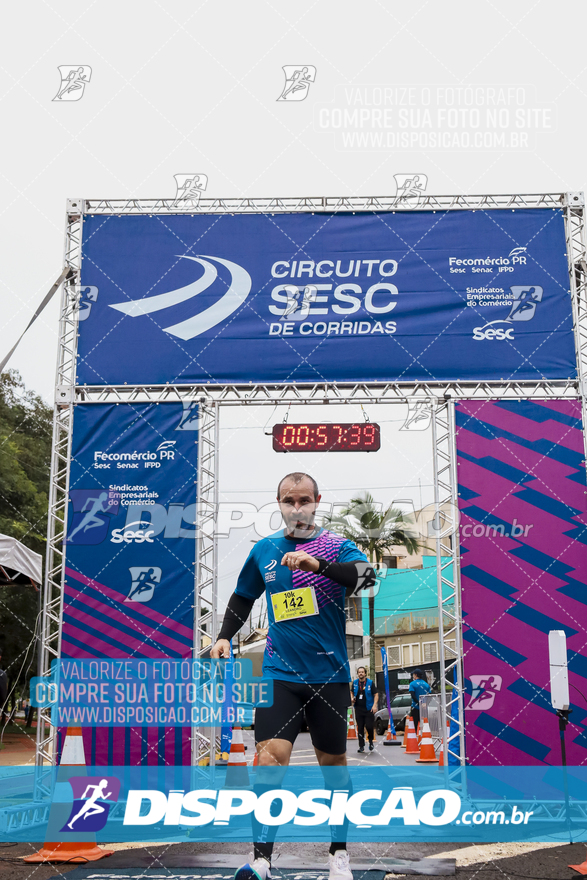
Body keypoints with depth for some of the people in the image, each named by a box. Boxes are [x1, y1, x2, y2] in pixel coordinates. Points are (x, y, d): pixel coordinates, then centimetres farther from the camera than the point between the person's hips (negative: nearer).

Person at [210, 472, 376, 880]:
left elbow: (366, 574, -24)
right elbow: (243, 596, 21)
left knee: (333, 762, 10)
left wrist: (318, 564, -38)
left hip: (329, 675, -1)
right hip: (280, 673, 1)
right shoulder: (264, 550, 7)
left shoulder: (336, 546, -3)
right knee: (271, 755, -15)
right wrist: (225, 636, 9)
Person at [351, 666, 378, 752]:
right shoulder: (355, 683, 8)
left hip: (369, 709, -3)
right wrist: (353, 698, 2)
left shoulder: (370, 683, -2)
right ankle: (361, 746, 10)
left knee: (369, 726, -8)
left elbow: (376, 694, -1)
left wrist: (374, 705, -13)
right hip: (358, 709, 3)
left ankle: (371, 741, 19)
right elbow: (352, 693, 24)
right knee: (360, 728, 3)